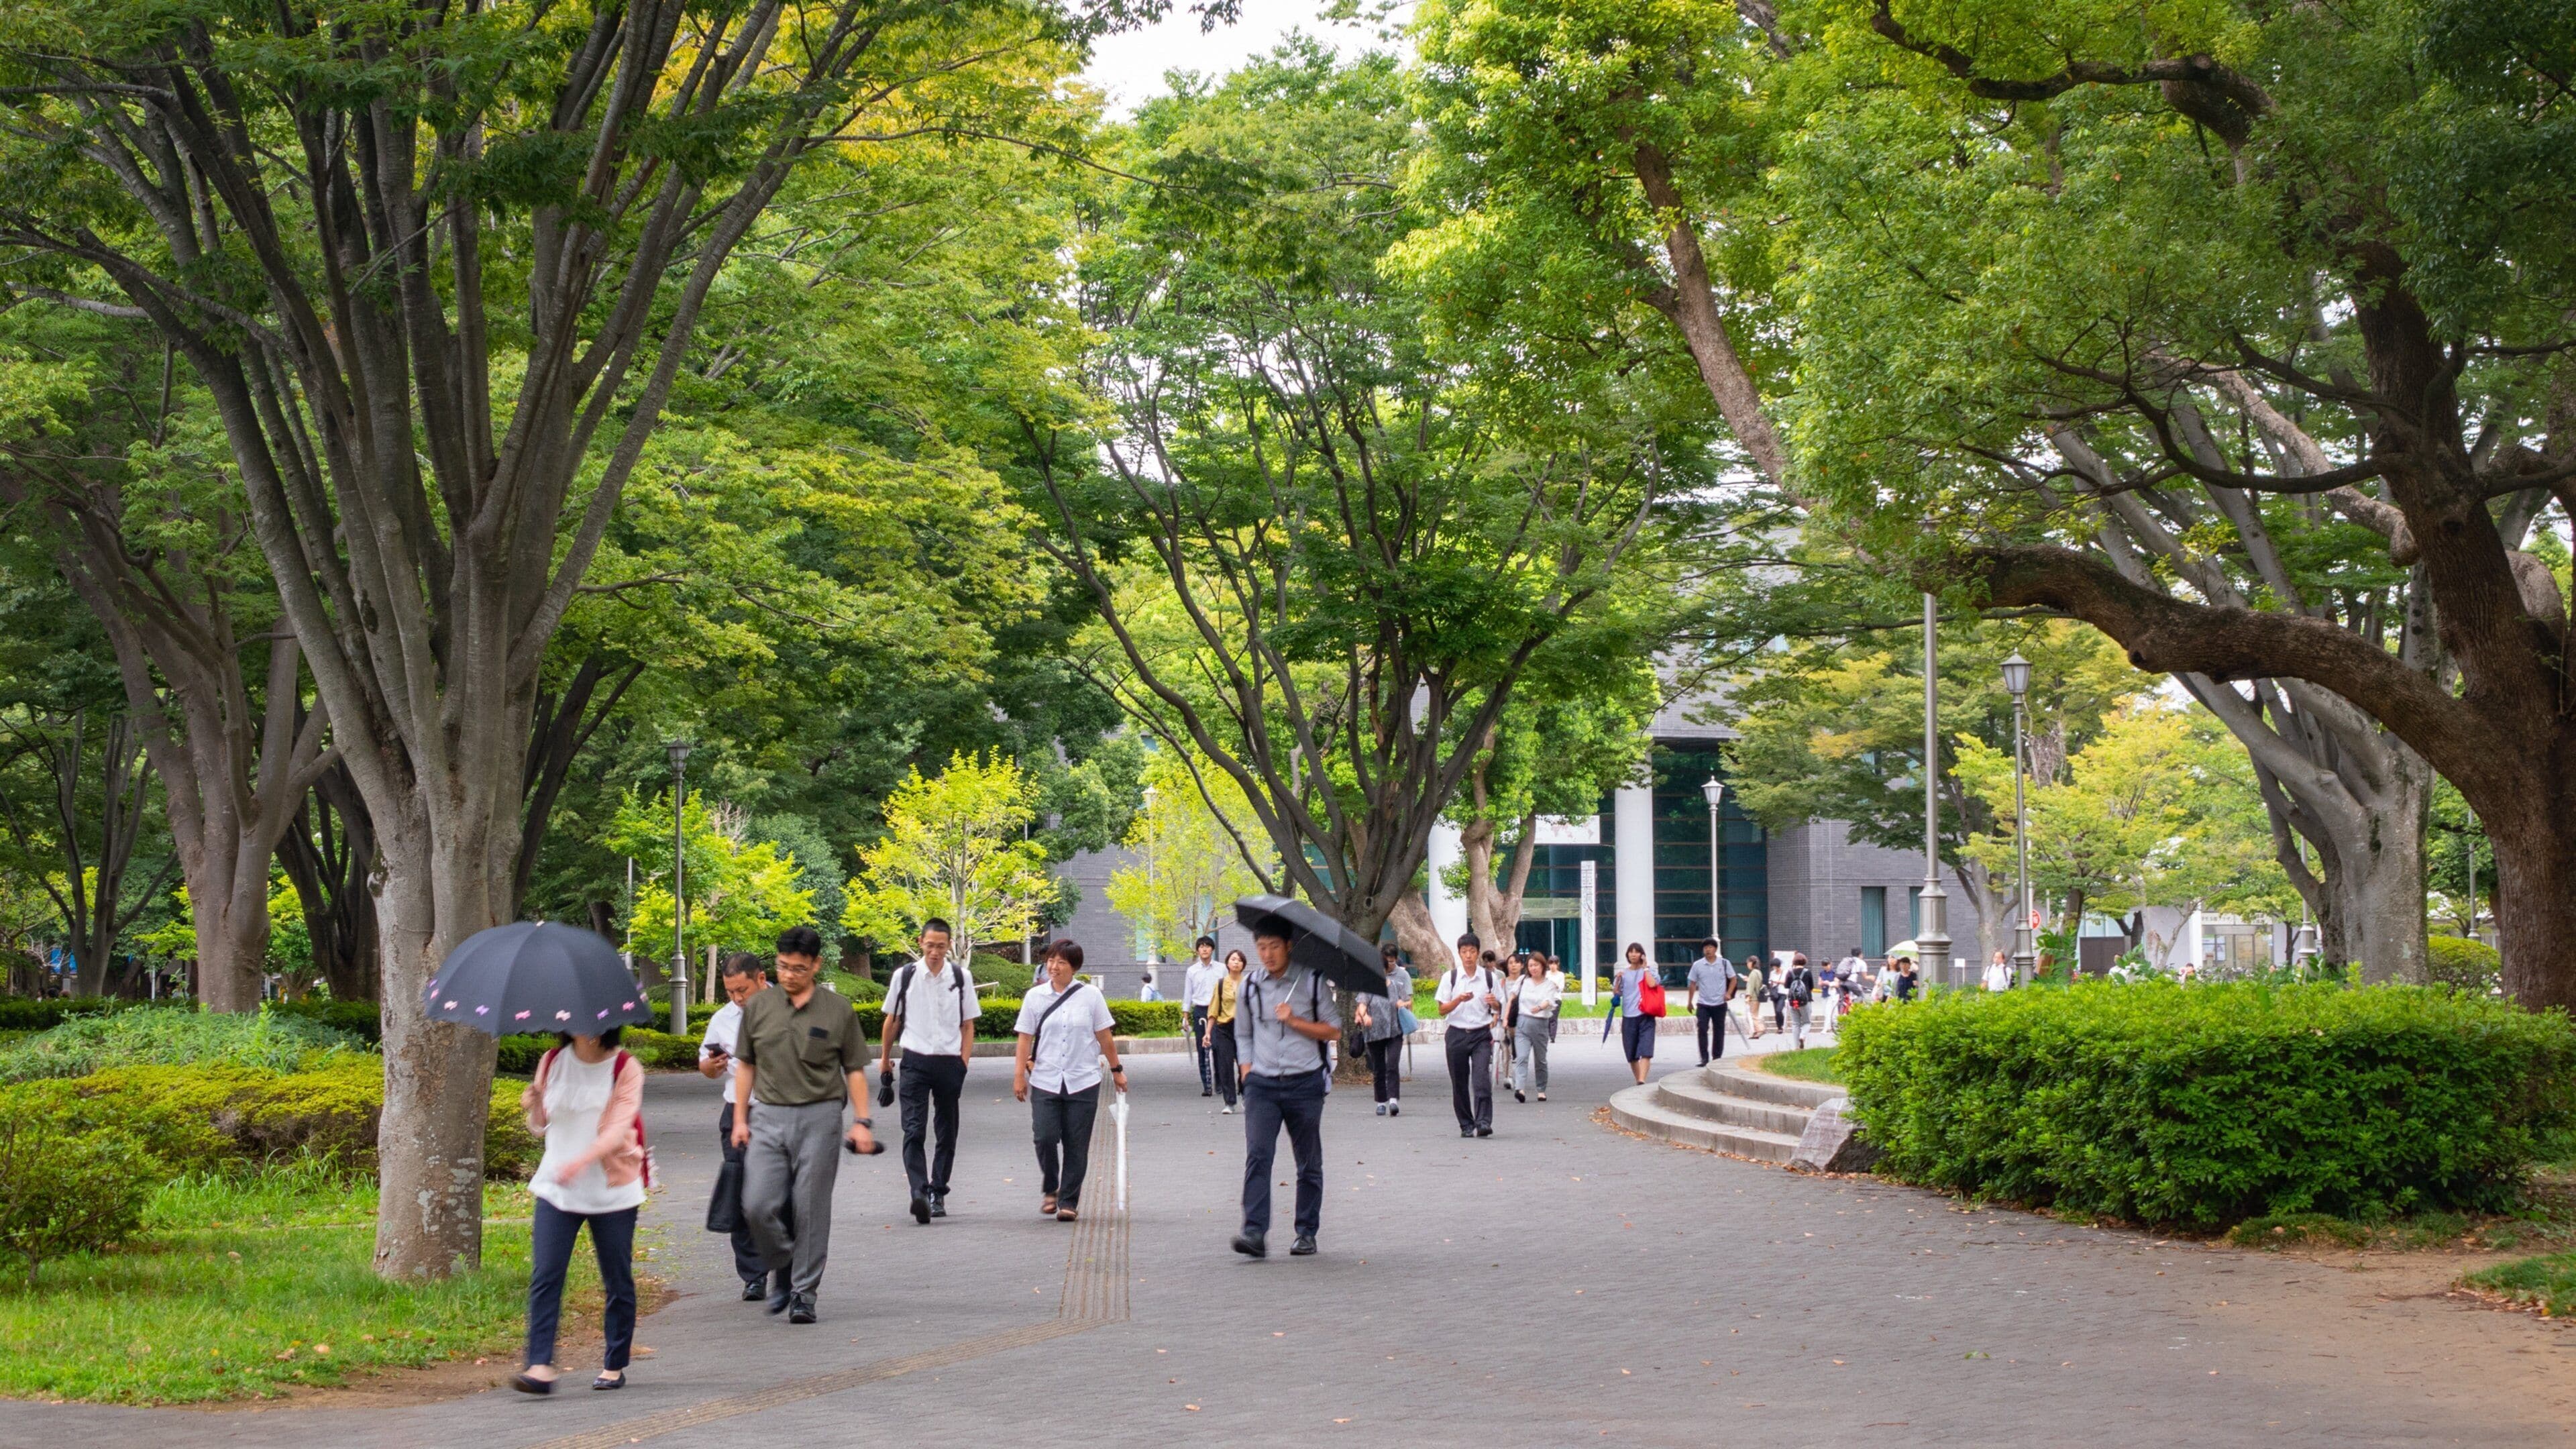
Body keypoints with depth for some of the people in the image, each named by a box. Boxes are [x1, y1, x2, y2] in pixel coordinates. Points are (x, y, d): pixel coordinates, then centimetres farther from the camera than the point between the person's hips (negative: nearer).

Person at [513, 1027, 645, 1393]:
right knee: (544, 1277, -11)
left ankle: (614, 1366, 19)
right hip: (556, 1187, 2)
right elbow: (540, 1126, 14)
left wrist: (582, 1161, -30)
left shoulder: (626, 1069, -4)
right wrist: (533, 1107, -9)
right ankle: (540, 1366, -14)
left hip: (612, 1190, -2)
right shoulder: (552, 1063, 6)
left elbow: (618, 1128, -14)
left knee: (618, 1281, 5)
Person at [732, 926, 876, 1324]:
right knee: (759, 1205, -8)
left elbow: (854, 1069, 7)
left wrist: (862, 1121, 0)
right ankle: (784, 1270, 17)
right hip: (768, 1117, 2)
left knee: (811, 1210, -2)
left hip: (820, 1116, -2)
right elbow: (745, 1065, 14)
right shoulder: (758, 1006, 7)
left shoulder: (838, 1010, 2)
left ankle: (804, 1292, 8)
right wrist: (740, 1118, 9)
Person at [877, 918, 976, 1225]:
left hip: (949, 1062, 1)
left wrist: (964, 1063, 0)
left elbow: (968, 1024, 9)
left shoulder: (961, 977, 3)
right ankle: (919, 1191, -22)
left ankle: (937, 1193, 17)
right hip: (915, 1061, -1)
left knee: (946, 1133, 8)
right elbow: (892, 1019, 15)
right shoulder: (905, 976, 2)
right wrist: (885, 1058, 21)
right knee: (914, 1131, -13)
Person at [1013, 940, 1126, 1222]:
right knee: (1044, 1137, -11)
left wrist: (1116, 1070, 12)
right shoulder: (1035, 996, 4)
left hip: (1083, 1082, 0)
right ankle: (1050, 1189, 15)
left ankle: (1068, 1201, 11)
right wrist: (1019, 1074, 0)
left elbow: (1105, 1036, 8)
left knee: (1076, 1145, 1)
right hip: (1045, 1082, 0)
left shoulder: (1090, 995, 2)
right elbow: (1025, 1038, 5)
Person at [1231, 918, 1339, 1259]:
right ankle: (1255, 1233, -21)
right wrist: (1247, 1072, 7)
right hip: (1262, 1085, 1)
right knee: (1257, 1155, -14)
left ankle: (1307, 1233, 16)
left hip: (1305, 1083, -1)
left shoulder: (1312, 983, 2)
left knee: (1309, 1163, 6)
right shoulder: (1250, 986, 10)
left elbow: (1334, 1031, 1)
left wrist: (1295, 1021, -10)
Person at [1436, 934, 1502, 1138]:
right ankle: (1466, 1125, 15)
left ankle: (1484, 1122, -20)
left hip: (1481, 1034, -1)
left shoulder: (1489, 977, 4)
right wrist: (1459, 1000, -18)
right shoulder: (1450, 977, 1)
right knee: (1459, 1083, 4)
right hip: (1457, 1035, 1)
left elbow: (1499, 1009, 12)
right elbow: (1442, 1010, -1)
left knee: (1482, 1078, -16)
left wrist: (1494, 1003, -12)